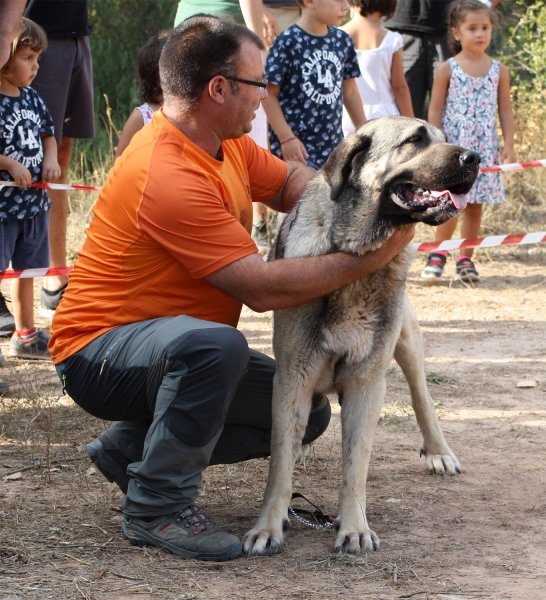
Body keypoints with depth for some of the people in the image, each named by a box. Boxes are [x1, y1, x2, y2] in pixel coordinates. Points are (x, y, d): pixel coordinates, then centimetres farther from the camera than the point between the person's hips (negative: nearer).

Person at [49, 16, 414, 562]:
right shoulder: (169, 178, -29)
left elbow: (290, 184, 13)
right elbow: (262, 287, -29)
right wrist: (369, 257, -25)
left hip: (180, 348, 10)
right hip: (97, 353, -10)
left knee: (307, 411, 5)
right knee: (215, 343, -39)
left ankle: (131, 446, 11)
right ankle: (157, 507, -22)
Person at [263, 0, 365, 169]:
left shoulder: (343, 41, 7)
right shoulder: (288, 42, -11)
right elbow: (269, 94, -10)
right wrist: (286, 138, -15)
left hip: (334, 147, 6)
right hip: (297, 148, -6)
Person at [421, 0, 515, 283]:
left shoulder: (499, 71, 5)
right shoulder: (448, 69, -2)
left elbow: (505, 110, 8)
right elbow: (436, 109, -1)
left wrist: (509, 145, 1)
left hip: (485, 148, 3)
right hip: (453, 145, -3)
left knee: (475, 204, 5)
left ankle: (466, 259, 12)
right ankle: (438, 254, 7)